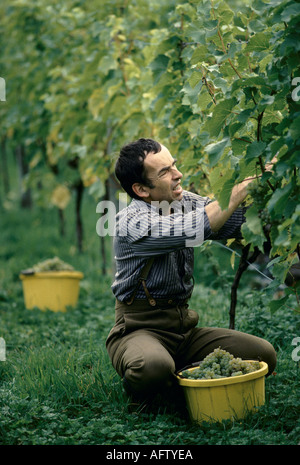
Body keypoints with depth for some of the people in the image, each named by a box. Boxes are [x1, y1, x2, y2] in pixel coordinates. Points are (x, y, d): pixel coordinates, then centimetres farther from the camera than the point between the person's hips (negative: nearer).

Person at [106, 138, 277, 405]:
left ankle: (176, 379, 2)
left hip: (183, 325, 7)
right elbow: (195, 230, -31)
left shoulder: (185, 203, 7)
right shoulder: (131, 222, -17)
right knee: (153, 366, -41)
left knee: (263, 354, -11)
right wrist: (240, 190, -27)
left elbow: (240, 221, 1)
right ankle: (140, 390, -3)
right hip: (139, 329, -6)